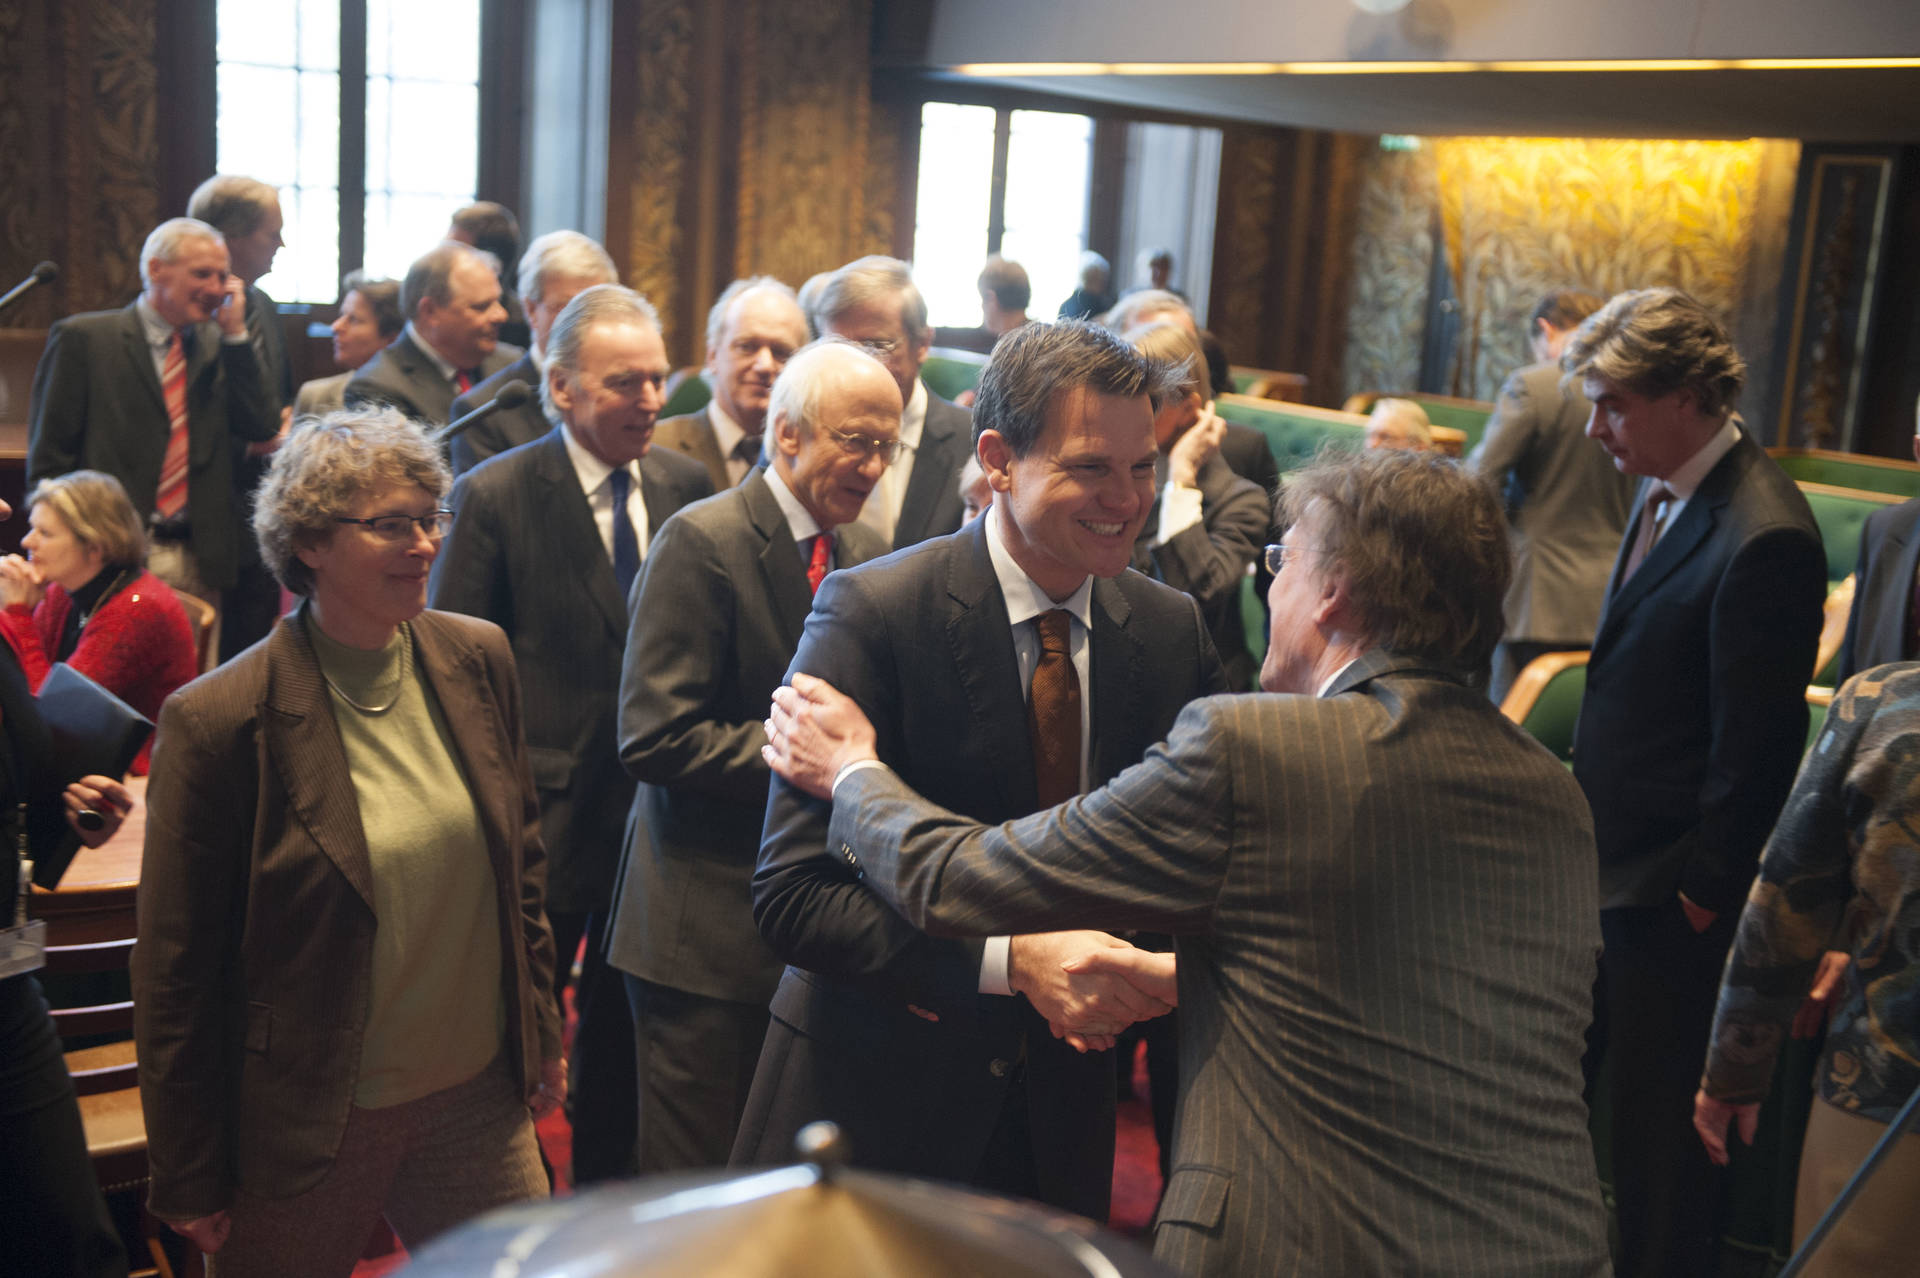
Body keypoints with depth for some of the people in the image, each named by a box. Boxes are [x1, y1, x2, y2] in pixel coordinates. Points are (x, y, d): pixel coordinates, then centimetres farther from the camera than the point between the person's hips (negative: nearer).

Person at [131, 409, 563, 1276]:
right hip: (304, 1126, -4)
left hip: (479, 1097, 4)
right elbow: (175, 971, -10)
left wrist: (540, 1032, 13)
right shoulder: (217, 722, -18)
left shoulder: (479, 660, -2)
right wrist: (190, 1181, -4)